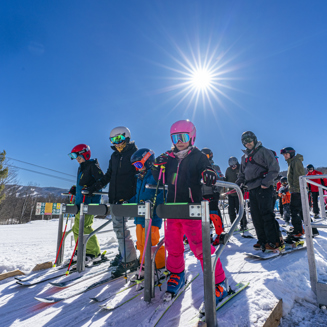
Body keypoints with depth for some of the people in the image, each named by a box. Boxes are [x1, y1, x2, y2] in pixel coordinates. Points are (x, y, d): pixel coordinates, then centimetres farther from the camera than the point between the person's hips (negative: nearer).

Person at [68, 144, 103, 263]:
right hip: (81, 201, 10)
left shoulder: (92, 165, -7)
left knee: (83, 226, -13)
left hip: (90, 201, -9)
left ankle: (94, 253, -1)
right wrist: (75, 190, 12)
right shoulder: (81, 168, 21)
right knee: (77, 227, 11)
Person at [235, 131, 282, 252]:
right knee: (256, 216, 6)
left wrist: (266, 182, -16)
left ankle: (275, 242, 0)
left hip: (263, 188, -7)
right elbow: (242, 174, 26)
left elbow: (274, 168, -6)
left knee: (266, 214, -8)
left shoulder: (264, 151, 1)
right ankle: (263, 240, 15)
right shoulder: (244, 157, 22)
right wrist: (236, 184, 10)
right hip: (252, 190, 7)